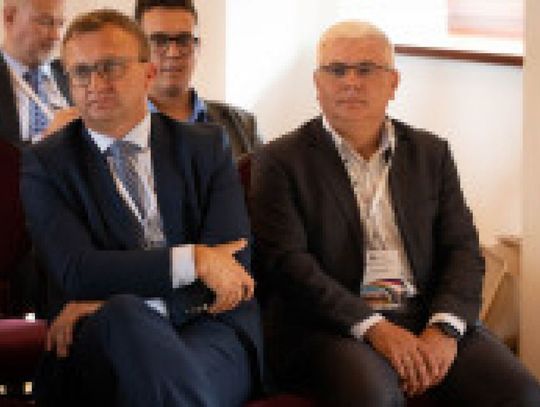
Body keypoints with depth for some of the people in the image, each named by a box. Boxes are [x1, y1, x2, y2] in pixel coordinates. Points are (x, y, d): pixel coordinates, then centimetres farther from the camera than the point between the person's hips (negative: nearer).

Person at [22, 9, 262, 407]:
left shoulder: (207, 147, 15)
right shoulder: (45, 164, 10)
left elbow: (232, 262, 2)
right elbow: (75, 271, -5)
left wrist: (108, 300, -9)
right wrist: (192, 260, -14)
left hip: (207, 330, 0)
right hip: (103, 344, 0)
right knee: (122, 317, -38)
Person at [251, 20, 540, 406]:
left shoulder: (431, 153, 17)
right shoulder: (281, 160, 5)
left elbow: (463, 250, 10)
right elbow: (286, 261, -6)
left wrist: (444, 328, -10)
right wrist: (373, 327, -18)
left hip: (428, 316, 4)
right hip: (332, 325, -3)